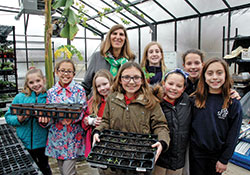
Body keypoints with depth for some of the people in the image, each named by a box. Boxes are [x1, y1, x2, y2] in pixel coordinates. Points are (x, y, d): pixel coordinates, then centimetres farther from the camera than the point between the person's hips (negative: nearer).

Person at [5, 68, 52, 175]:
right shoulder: (20, 97, -8)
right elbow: (8, 117, -2)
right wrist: (19, 120, -21)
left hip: (43, 141, -1)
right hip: (27, 140, 1)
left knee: (44, 165, 19)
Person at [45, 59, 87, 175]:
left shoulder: (79, 90, -5)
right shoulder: (51, 92, 4)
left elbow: (83, 111, -7)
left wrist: (72, 119, -24)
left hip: (73, 136, -3)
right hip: (56, 136, 4)